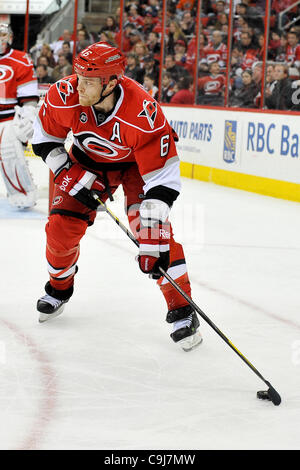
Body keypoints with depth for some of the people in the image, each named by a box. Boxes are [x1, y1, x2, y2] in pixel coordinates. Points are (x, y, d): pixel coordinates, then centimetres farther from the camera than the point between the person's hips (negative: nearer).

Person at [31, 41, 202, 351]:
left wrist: (151, 237, -40)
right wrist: (71, 175, -17)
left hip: (137, 162, -3)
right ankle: (59, 287, 27)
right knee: (62, 226, -4)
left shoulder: (144, 114, -40)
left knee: (152, 226, -22)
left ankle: (181, 311, -14)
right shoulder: (65, 96, -30)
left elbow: (162, 177, -36)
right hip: (87, 160, 4)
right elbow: (45, 138, -8)